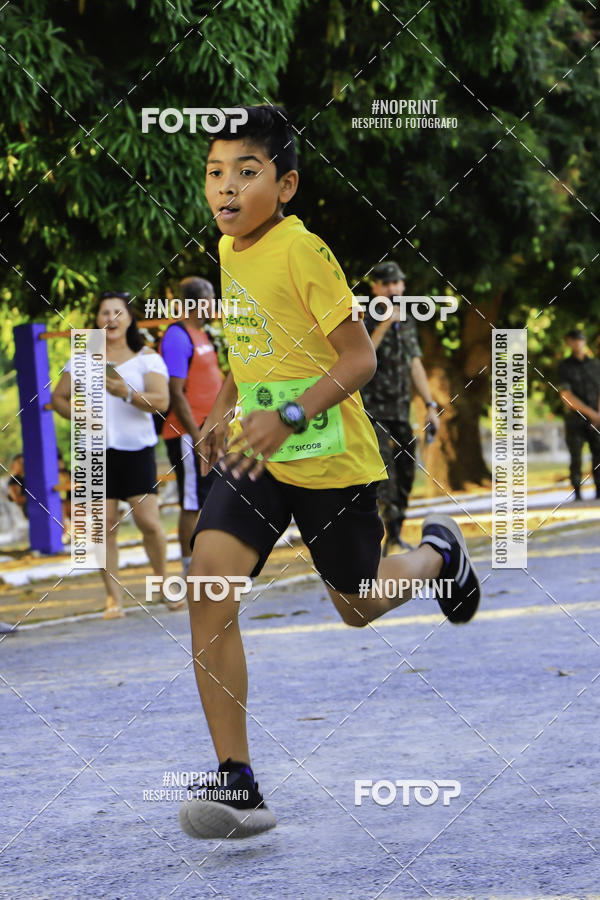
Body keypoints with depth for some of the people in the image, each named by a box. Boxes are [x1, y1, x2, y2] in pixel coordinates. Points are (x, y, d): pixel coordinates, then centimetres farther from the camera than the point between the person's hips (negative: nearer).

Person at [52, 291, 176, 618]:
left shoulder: (147, 358, 4)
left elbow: (161, 400, -9)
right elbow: (58, 397, 15)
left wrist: (126, 393, -26)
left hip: (136, 447, -2)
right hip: (97, 450, 2)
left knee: (149, 523, -7)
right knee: (105, 527, -2)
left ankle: (162, 582, 16)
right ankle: (114, 597, 4)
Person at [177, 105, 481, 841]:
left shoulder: (302, 253, -19)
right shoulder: (229, 250, 4)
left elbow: (359, 357, -20)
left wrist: (289, 417, -31)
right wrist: (224, 411, 10)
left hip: (329, 458, -5)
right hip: (256, 455, 6)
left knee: (358, 606, 12)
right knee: (208, 576, -17)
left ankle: (438, 551, 49)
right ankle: (236, 782, -17)